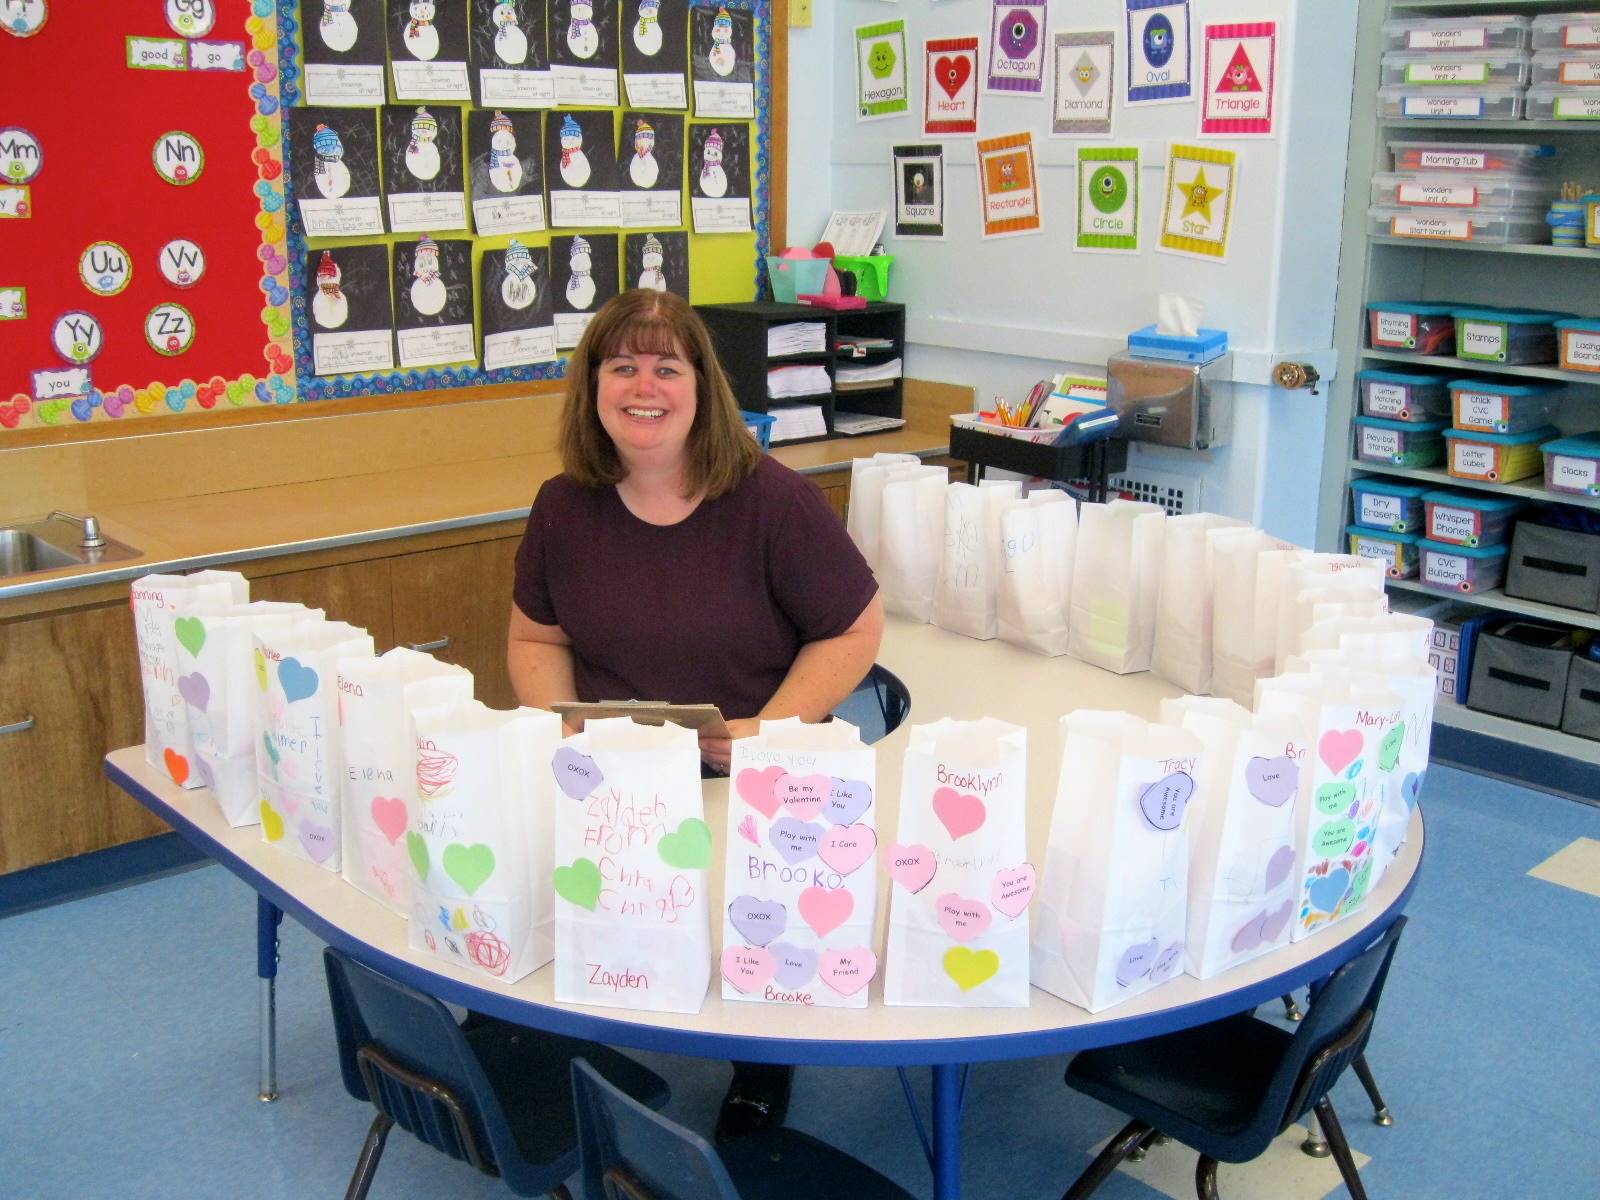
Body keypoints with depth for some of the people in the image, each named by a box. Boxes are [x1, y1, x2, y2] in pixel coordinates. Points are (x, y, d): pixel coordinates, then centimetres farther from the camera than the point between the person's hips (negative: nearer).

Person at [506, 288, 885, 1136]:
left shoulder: (771, 501, -8)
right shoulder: (565, 506, 4)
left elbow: (854, 630, -3)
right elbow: (536, 637, 16)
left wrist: (768, 731, -15)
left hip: (757, 784, -3)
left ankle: (762, 1081, 6)